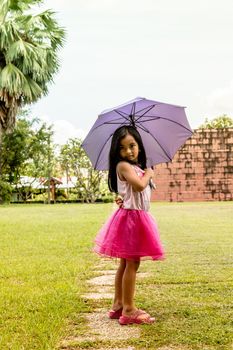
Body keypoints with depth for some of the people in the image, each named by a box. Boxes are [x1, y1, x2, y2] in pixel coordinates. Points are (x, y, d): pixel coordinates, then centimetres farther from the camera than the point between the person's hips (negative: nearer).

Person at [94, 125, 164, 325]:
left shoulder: (137, 167, 15)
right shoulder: (123, 166, -13)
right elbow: (139, 185, -27)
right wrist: (148, 174, -9)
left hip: (138, 217, 10)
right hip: (130, 217, -10)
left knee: (125, 264, 13)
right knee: (132, 264, -6)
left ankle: (118, 305, 22)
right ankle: (129, 310, -1)